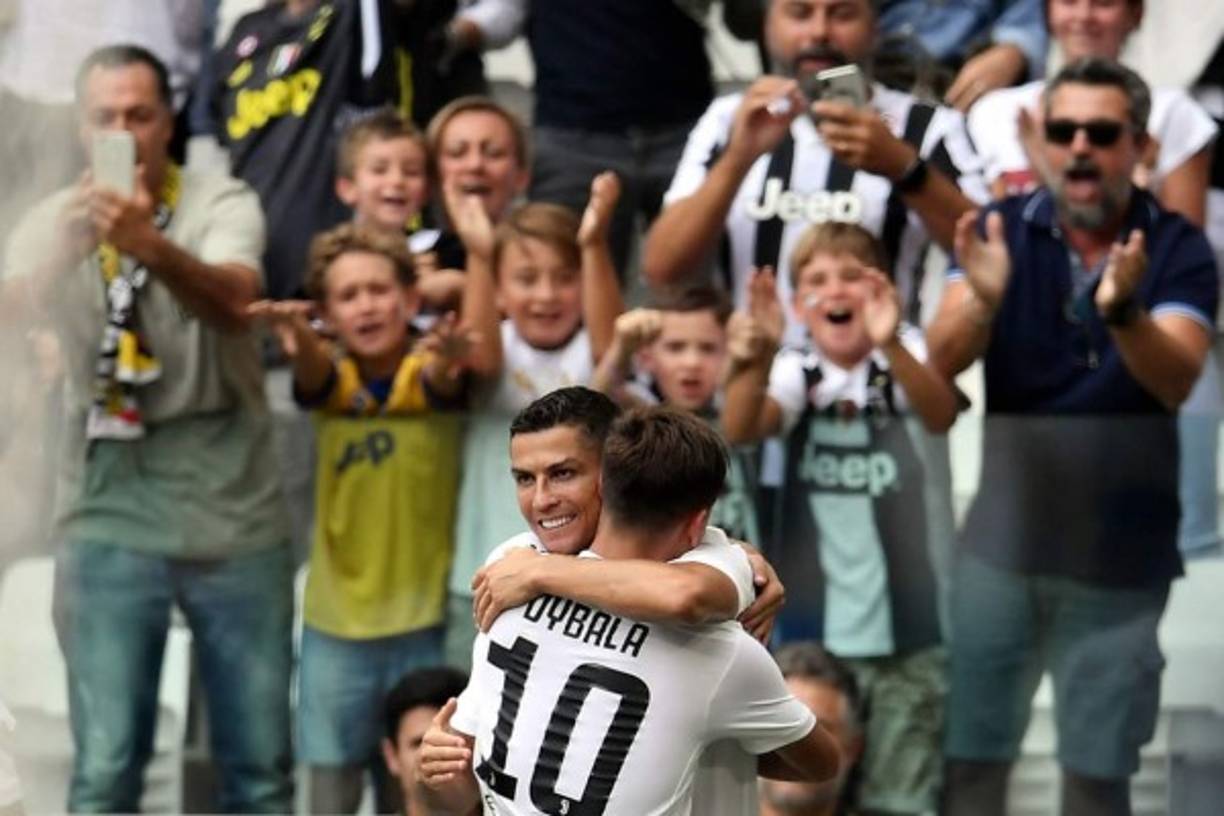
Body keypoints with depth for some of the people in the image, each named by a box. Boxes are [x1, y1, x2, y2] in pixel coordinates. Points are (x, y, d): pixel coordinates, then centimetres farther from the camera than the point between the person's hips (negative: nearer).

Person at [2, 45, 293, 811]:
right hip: (111, 517, 1)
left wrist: (152, 247, -45)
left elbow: (232, 301, -25)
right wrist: (64, 245, -32)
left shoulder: (223, 204, -4)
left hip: (234, 513, -1)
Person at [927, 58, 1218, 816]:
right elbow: (943, 359, -14)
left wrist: (1122, 311, -41)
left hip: (1121, 559, -1)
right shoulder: (1000, 230, -3)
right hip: (1002, 546, 1)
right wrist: (983, 300, -37)